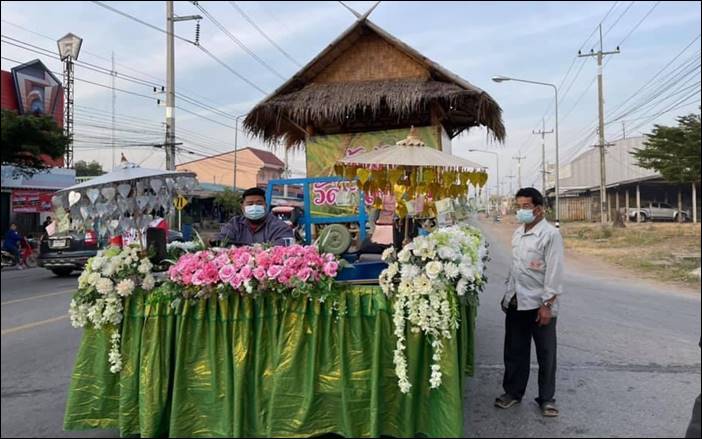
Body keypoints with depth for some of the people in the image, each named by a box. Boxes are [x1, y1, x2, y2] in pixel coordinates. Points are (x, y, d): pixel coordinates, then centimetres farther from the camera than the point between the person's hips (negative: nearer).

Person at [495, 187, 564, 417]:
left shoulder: (550, 234, -12)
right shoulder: (517, 233, 10)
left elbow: (554, 272, -15)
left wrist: (547, 305, -17)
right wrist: (508, 294, 15)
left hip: (539, 303, -6)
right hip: (516, 302, 6)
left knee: (546, 354, 7)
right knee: (514, 350, 14)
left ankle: (546, 398, 21)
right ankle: (513, 392, 29)